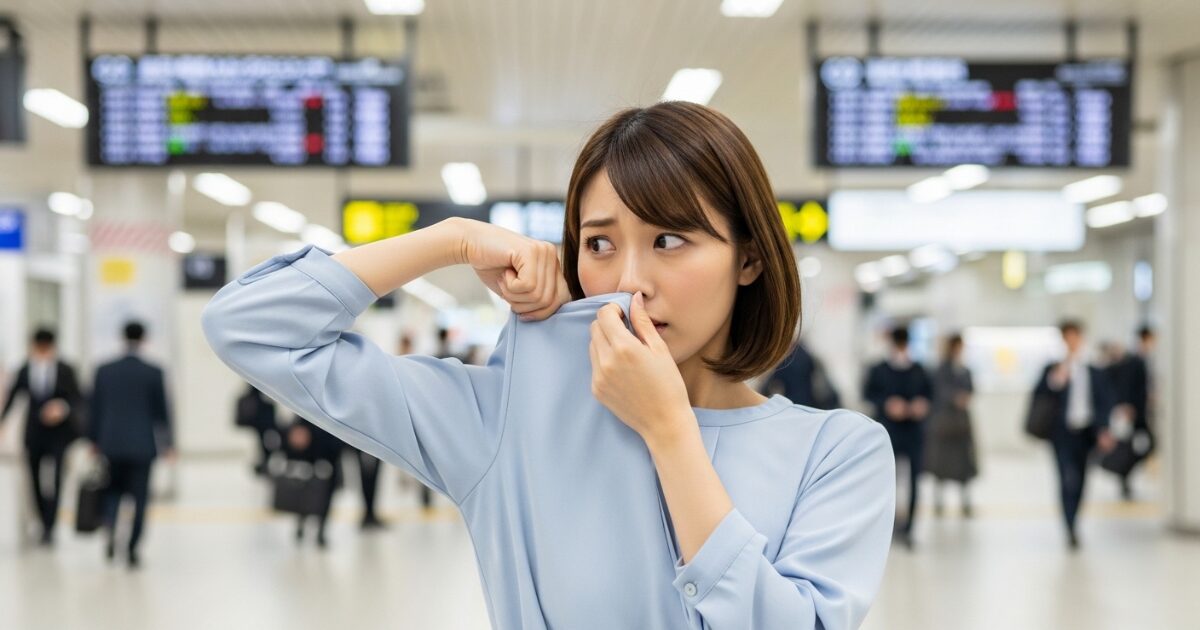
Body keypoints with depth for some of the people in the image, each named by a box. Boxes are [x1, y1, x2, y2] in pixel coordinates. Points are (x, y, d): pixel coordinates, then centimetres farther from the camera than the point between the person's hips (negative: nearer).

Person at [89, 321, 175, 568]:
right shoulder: (153, 372, -7)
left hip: (112, 443, 2)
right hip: (142, 444, -2)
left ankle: (109, 526, -9)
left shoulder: (104, 371, -1)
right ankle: (132, 550, 3)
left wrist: (94, 439, 14)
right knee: (139, 496, 6)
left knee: (114, 488, 19)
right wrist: (169, 443, 8)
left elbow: (96, 408, 4)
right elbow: (161, 409, -2)